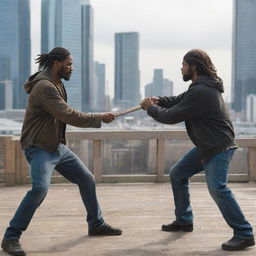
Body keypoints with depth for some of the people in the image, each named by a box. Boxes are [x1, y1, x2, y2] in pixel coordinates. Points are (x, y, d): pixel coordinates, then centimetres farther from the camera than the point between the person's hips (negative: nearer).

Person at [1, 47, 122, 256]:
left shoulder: (57, 85, 10)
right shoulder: (44, 87, -21)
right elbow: (68, 116, -27)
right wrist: (100, 118, -19)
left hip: (58, 146, 10)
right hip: (40, 148, -10)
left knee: (87, 179, 13)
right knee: (41, 188, -27)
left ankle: (96, 224, 29)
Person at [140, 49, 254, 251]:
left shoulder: (200, 92, -23)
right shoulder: (202, 87, 11)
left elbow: (171, 117, -18)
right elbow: (179, 100, 21)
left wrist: (150, 108, -1)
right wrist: (159, 100, 0)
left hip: (218, 148, -11)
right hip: (206, 146, 11)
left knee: (217, 188, -23)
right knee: (177, 174, 17)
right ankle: (184, 221, 27)